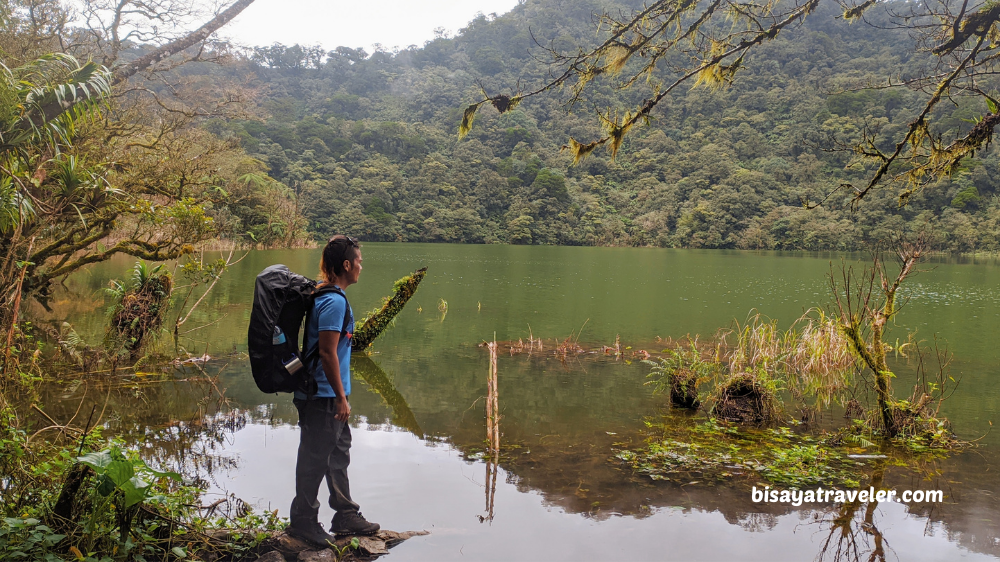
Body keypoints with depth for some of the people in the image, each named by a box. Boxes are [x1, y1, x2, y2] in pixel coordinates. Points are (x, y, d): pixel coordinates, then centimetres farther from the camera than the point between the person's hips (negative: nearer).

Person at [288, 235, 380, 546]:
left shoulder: (323, 295, 10)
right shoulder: (335, 301, -21)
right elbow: (327, 352, -24)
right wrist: (341, 398, -20)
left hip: (328, 395, 11)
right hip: (323, 396, -11)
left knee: (339, 454, 18)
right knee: (315, 459, 3)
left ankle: (346, 516, 30)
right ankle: (303, 521, 18)